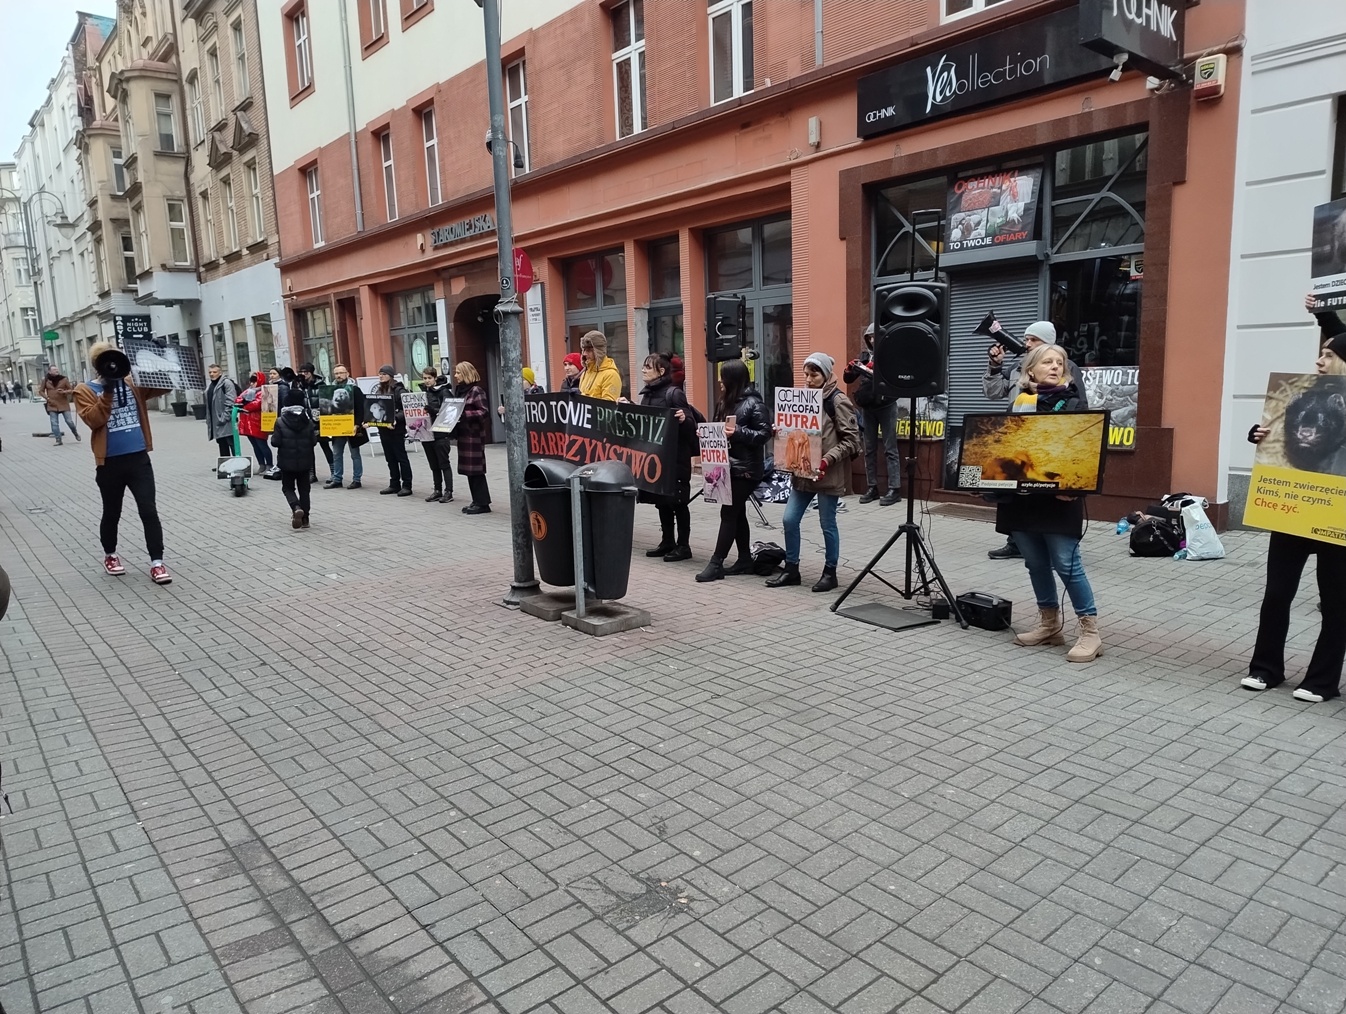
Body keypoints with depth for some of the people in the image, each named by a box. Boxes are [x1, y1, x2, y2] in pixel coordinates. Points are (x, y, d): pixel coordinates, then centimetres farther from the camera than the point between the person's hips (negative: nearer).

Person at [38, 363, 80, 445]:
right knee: (54, 423, -1)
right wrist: (47, 398, -6)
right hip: (52, 405, 1)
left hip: (64, 404, -1)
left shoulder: (64, 378, -2)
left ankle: (76, 434, 24)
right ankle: (58, 440, 5)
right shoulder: (45, 380, 1)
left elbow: (71, 390, 2)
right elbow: (41, 391, 8)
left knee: (69, 421, -2)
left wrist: (64, 392, -18)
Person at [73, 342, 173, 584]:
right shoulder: (85, 390, -1)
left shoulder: (132, 383, 8)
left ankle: (157, 562, -3)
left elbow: (163, 386, 6)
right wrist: (107, 392, -21)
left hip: (139, 458, 2)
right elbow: (92, 419, -15)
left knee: (149, 511, -4)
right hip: (110, 463, -1)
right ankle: (110, 555, 35)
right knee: (112, 513, 14)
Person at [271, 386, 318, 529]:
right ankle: (305, 518, 11)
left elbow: (275, 442, -12)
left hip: (287, 461, -2)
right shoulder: (308, 421, -6)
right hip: (305, 461, 2)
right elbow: (313, 441, -4)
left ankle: (296, 507, -16)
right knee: (304, 488, 11)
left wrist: (273, 436, 8)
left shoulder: (280, 421, -12)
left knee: (288, 487, 12)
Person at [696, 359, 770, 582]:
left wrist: (737, 432, -25)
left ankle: (716, 564, -4)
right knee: (737, 513, 13)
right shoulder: (727, 401, 13)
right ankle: (745, 559, 22)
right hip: (729, 466, 9)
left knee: (728, 514, -7)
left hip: (745, 469, -8)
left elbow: (765, 433, -16)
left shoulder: (753, 403, -12)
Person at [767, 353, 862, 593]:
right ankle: (791, 569, 20)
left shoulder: (838, 401, -9)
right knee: (790, 520, 6)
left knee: (827, 523, 5)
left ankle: (830, 573, 19)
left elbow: (851, 439, -13)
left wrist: (828, 460, -23)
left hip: (828, 474, -7)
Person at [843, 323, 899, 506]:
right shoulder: (864, 356, 10)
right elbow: (848, 379, 10)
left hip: (886, 406, -5)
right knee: (869, 449, 8)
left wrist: (875, 372, -27)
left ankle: (894, 489, -3)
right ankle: (872, 487, 15)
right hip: (867, 407, 5)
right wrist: (849, 369, -11)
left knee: (890, 448, -3)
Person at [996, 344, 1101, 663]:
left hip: (1057, 497, -4)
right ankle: (1049, 624, 25)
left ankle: (1090, 631, 3)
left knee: (1067, 564, -6)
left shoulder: (1074, 403, 2)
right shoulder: (1018, 403, 13)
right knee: (1036, 564, 11)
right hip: (1020, 496, 4)